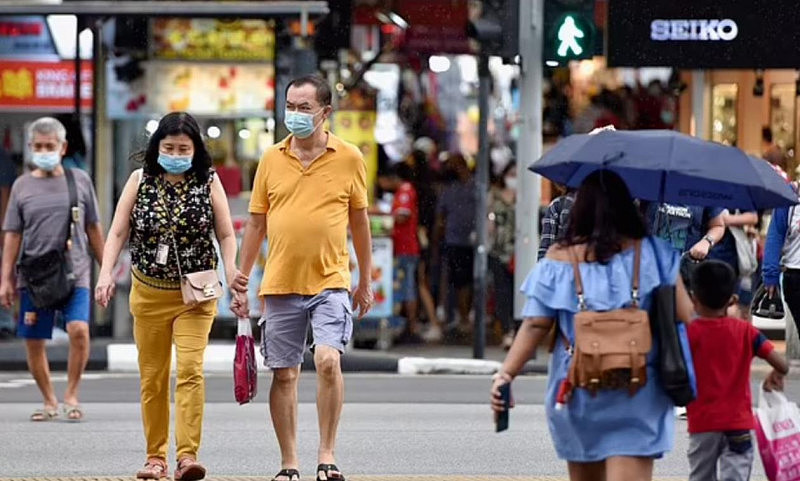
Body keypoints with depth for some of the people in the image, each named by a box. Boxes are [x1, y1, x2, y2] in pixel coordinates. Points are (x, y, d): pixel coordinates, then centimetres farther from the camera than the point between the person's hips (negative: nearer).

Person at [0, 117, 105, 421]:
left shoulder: (79, 180, 7)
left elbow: (93, 228, 13)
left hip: (74, 272, -1)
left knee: (79, 330, -21)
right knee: (33, 342, 2)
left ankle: (71, 395, -6)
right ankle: (49, 401, 19)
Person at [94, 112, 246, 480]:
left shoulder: (209, 182, -1)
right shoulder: (140, 181, 2)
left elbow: (226, 235, 0)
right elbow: (118, 232, 0)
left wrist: (231, 271, -18)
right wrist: (106, 273, -15)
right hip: (148, 294, 2)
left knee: (190, 370, -16)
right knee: (152, 378, 7)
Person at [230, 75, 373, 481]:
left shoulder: (349, 158, 1)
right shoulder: (271, 159, 5)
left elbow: (359, 221, 9)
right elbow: (255, 224, 10)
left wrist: (365, 282, 12)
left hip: (330, 281, -2)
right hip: (280, 284, 2)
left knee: (328, 360, -19)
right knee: (283, 374, 5)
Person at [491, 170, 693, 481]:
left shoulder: (558, 259, -1)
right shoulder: (652, 253, -2)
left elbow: (535, 326, -7)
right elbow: (684, 316, -3)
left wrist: (506, 373, -5)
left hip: (577, 395, 2)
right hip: (637, 397, -2)